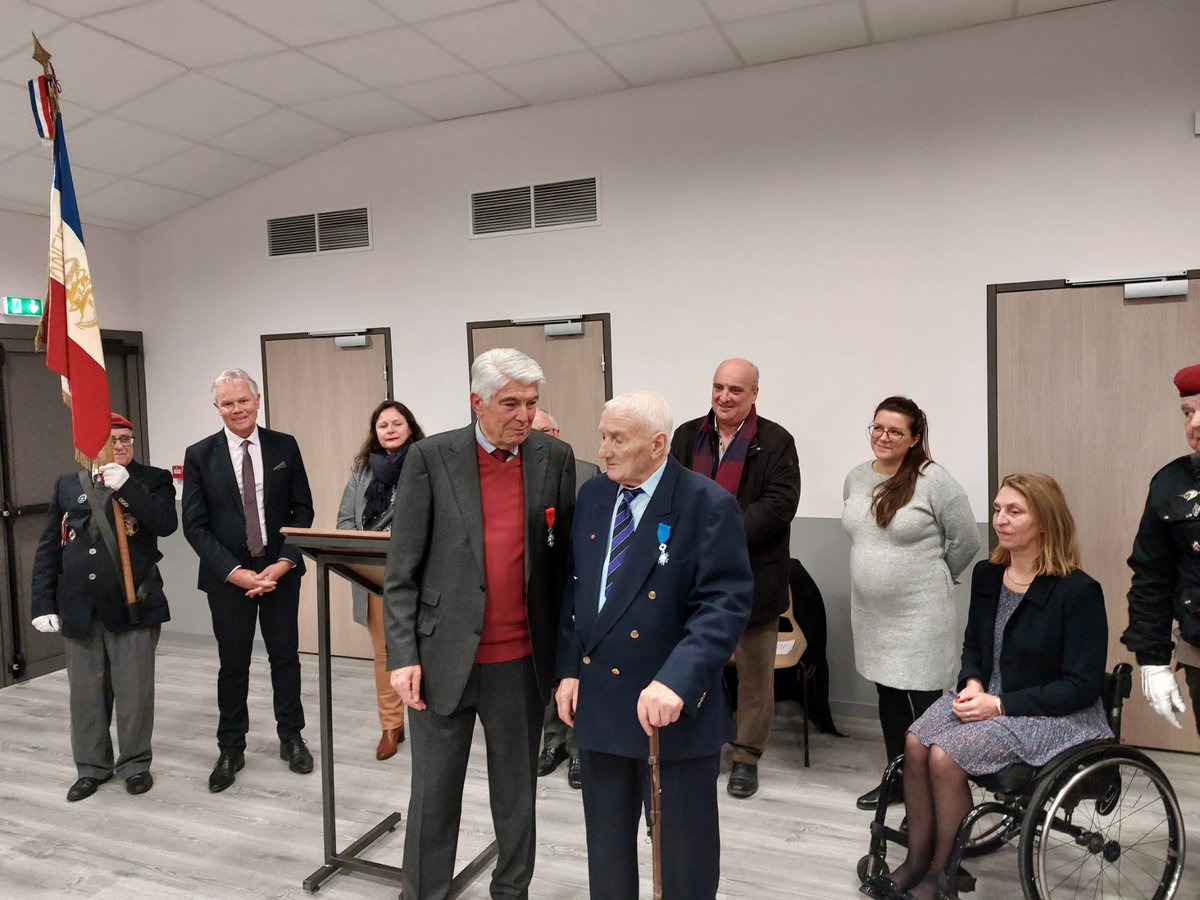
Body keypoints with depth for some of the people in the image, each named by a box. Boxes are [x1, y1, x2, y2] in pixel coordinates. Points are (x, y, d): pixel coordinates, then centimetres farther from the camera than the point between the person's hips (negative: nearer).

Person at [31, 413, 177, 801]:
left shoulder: (153, 479, 2)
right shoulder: (68, 485, 10)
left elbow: (166, 523, -15)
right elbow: (48, 549, 9)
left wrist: (126, 486, -21)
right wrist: (43, 603, 2)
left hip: (132, 605, -3)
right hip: (80, 607, 3)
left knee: (134, 692, 5)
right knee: (86, 693, 11)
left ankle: (135, 764, 22)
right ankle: (91, 766, 27)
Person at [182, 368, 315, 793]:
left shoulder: (284, 446, 1)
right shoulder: (199, 455, -2)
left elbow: (302, 510, 1)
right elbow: (194, 525, -4)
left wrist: (284, 562, -11)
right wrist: (235, 572, -14)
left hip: (279, 570, 1)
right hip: (228, 576, -1)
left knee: (285, 656, 10)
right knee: (233, 664, 9)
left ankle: (291, 738, 26)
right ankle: (230, 749, 24)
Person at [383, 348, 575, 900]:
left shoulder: (555, 458, 0)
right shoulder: (431, 458, -6)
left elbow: (564, 559, 4)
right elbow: (401, 570, -5)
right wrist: (403, 656, -10)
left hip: (523, 661, 2)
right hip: (444, 657, -2)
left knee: (517, 789, 17)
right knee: (434, 791, 12)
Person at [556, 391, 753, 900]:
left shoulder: (708, 505, -15)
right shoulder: (592, 497, 4)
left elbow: (727, 605, -22)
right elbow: (575, 588, 11)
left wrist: (676, 682, -33)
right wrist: (569, 669, 5)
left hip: (674, 706, -5)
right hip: (598, 699, 5)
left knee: (684, 849, 16)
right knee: (606, 842, 21)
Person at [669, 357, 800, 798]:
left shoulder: (776, 442, -5)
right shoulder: (687, 435, 7)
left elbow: (779, 503, -14)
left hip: (753, 576, -3)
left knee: (755, 672, 9)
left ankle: (747, 756, 24)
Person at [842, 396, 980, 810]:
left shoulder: (933, 480, -13)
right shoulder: (856, 478, 6)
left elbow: (966, 540, -7)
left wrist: (933, 578, 4)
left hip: (920, 614, -6)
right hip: (871, 613, 6)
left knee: (923, 702, -1)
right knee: (888, 697, 17)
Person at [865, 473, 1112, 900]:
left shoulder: (1078, 591, -16)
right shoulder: (987, 575, 4)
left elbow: (1082, 687, -16)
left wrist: (998, 704, -19)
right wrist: (972, 684, -6)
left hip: (1054, 716, -6)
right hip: (987, 697, 6)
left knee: (945, 756, -25)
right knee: (914, 743, -19)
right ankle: (917, 862, -2)